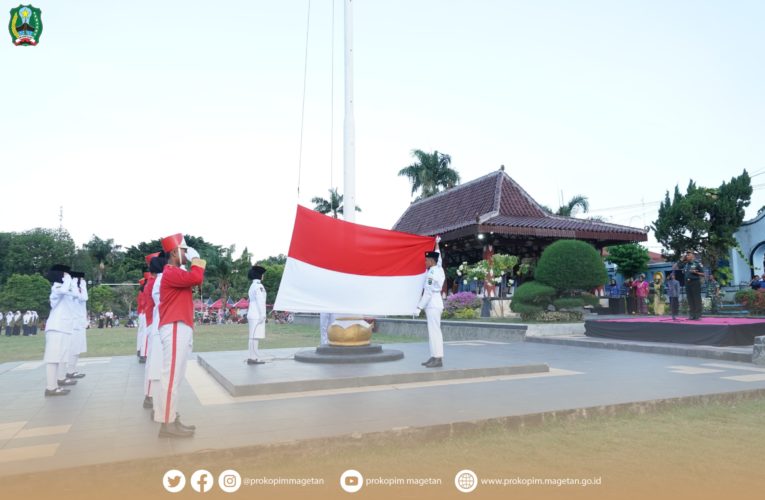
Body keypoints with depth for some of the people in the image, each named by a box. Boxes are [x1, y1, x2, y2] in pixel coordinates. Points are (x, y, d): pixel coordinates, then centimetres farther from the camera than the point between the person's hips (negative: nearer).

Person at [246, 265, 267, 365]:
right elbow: (260, 301, -17)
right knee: (255, 336, -10)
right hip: (257, 315, -10)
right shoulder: (258, 286, -11)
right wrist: (262, 315, -19)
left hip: (252, 314, 10)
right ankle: (254, 358, -11)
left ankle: (252, 357, 12)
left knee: (253, 337, 10)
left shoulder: (252, 286, 19)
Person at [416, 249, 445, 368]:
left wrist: (419, 307, -18)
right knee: (433, 331, 10)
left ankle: (438, 359, -10)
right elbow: (438, 258, 31)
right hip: (434, 304, 10)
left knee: (434, 331, -10)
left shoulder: (432, 274, -15)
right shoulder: (439, 269, 11)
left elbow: (428, 292, -18)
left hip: (433, 305, -10)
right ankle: (434, 357, 13)